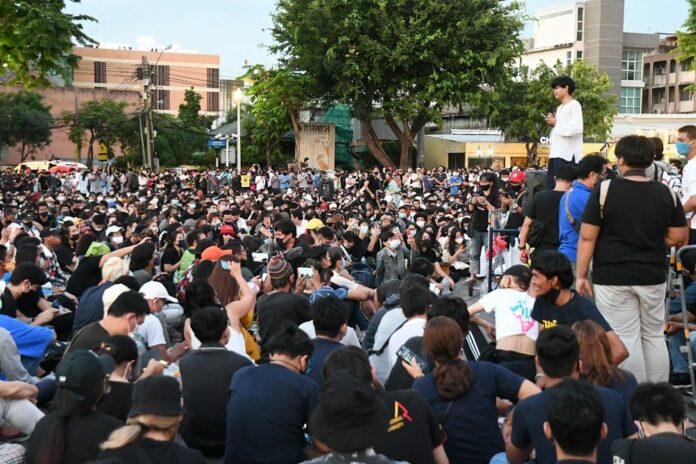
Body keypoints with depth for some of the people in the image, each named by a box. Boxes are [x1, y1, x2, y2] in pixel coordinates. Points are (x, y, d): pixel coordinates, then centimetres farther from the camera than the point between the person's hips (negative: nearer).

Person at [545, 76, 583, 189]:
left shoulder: (574, 105, -4)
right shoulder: (560, 108, 23)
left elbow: (577, 128, -16)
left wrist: (556, 124, -8)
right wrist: (552, 123, 7)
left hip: (568, 154, -9)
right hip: (556, 153, 9)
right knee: (550, 186, 6)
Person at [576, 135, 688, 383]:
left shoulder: (605, 190, -10)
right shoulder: (667, 194, -1)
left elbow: (587, 238, -10)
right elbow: (678, 239, 3)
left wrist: (581, 275, -2)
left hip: (613, 278, -3)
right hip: (652, 278, 3)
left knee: (626, 339, 3)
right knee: (654, 336, 16)